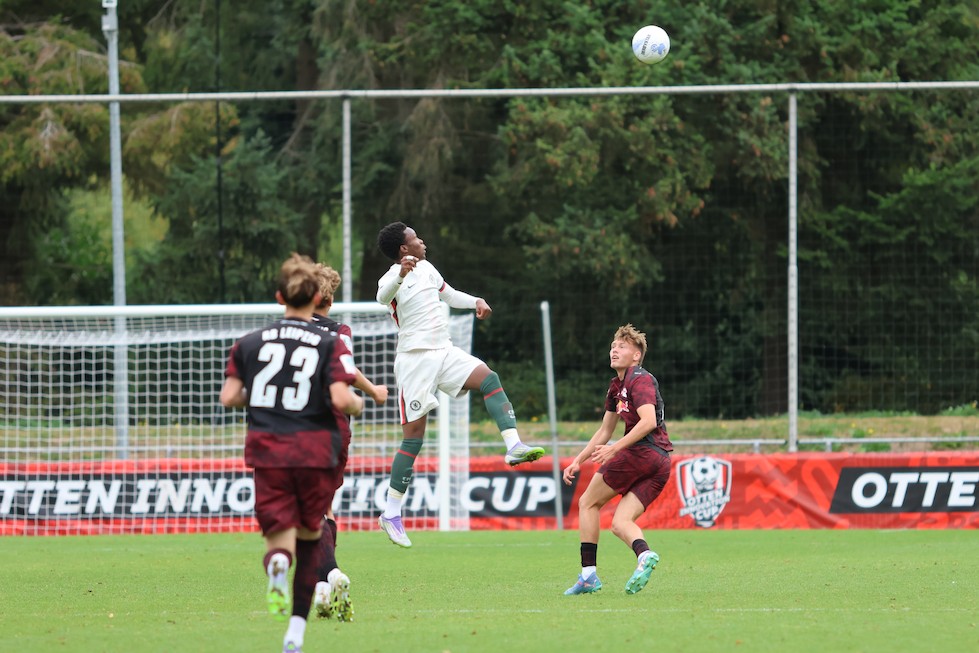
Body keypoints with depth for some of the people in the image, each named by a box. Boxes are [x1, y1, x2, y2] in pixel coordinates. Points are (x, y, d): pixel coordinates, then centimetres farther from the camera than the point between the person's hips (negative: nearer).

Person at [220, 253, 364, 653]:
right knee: (309, 536, 17)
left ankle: (277, 562, -39)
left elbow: (229, 397, 1)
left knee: (280, 536, 1)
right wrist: (358, 405, 9)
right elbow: (340, 399, -13)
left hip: (267, 452, 1)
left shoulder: (250, 343, 7)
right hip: (315, 450, -1)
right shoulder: (331, 345, -1)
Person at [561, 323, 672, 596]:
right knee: (620, 523, -2)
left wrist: (614, 449, -22)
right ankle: (644, 554, -31)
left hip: (641, 451, -8)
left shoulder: (641, 380, -5)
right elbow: (605, 431, 32)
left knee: (588, 502, 5)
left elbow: (648, 421, -20)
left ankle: (588, 573, 0)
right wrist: (578, 461, 28)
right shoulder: (616, 386, 24)